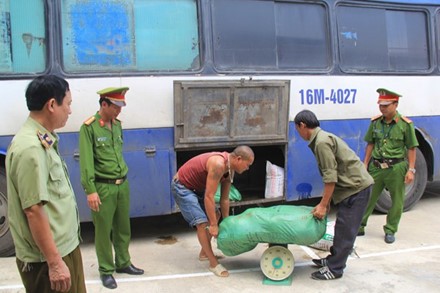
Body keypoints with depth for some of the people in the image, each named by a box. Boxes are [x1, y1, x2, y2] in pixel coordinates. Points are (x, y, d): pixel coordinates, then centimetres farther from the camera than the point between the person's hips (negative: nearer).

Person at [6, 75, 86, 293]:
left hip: (63, 247, 9)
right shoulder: (31, 148, -23)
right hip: (47, 258, -9)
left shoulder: (42, 141, 8)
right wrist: (54, 263, -23)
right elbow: (34, 210, -26)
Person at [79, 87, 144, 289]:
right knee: (103, 231, 5)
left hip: (123, 184, 7)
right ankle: (106, 270, 19)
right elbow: (86, 162, -16)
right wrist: (90, 190, -20)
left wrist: (123, 178, 15)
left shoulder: (117, 124, 9)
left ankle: (123, 263, 33)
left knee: (123, 228, 16)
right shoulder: (89, 127, -12)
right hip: (103, 187, -6)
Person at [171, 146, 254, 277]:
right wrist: (213, 225, -24)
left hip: (196, 187, 10)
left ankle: (204, 253, 27)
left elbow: (224, 199, 5)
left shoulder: (230, 170, -2)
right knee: (203, 223, -15)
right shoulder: (218, 164, -32)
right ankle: (213, 263, -3)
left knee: (215, 214, 16)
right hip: (182, 186, -10)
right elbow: (208, 197, -31)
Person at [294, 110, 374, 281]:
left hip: (356, 186, -10)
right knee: (342, 228, 17)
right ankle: (334, 259, 28)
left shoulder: (322, 142, -18)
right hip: (353, 185, 10)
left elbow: (331, 177, -21)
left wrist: (323, 205, -15)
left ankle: (334, 269, 4)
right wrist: (325, 201, 16)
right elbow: (329, 175, 16)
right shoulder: (322, 138, 14)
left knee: (344, 230, -3)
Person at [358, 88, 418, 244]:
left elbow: (411, 149, -2)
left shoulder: (405, 124, -6)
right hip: (376, 167, 2)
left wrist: (411, 170, -7)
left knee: (397, 202, 8)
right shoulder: (375, 122, 4)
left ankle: (390, 230, 23)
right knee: (367, 197, 6)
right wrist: (365, 164, 7)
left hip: (396, 168, -2)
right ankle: (359, 226, 18)